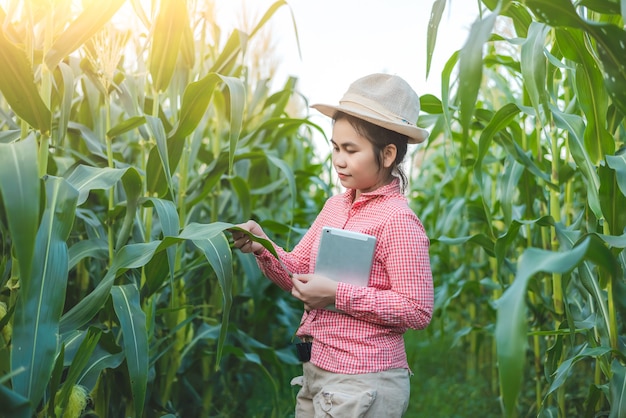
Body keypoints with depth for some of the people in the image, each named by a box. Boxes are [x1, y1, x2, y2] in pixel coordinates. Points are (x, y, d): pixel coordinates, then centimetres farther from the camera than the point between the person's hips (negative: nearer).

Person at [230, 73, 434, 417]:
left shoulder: (398, 221, -17)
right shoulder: (336, 205, 5)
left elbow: (417, 310, -18)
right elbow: (296, 273, 8)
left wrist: (338, 294, -21)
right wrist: (263, 247, -11)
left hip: (364, 384, -7)